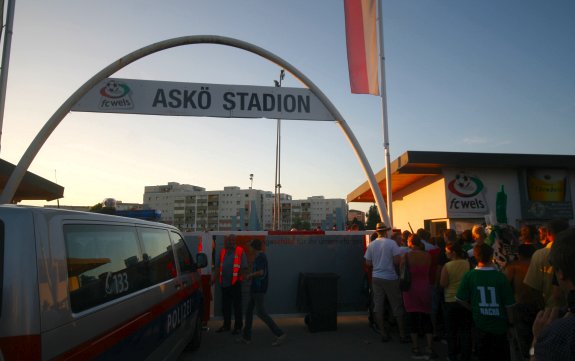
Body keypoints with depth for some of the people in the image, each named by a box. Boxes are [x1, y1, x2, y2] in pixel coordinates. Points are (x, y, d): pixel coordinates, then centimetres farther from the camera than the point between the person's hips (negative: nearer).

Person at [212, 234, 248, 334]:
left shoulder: (240, 251, -7)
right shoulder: (223, 251, 10)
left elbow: (244, 267, -7)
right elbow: (219, 267, 15)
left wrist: (238, 277, -12)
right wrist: (214, 278, 9)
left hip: (235, 283, -6)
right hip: (224, 283, 6)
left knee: (237, 306, 4)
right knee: (225, 305, 14)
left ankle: (238, 326, 15)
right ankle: (226, 325, 28)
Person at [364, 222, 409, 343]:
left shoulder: (371, 245, 0)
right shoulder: (391, 243, -10)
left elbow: (368, 263, 3)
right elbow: (397, 261, -14)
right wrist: (390, 262, 7)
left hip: (376, 278, 3)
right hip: (390, 278, -3)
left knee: (378, 307, 9)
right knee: (397, 307, 8)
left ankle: (384, 334, 15)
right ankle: (402, 335, 15)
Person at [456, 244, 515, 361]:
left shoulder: (469, 276, -14)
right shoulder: (500, 276, -19)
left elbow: (460, 299, -7)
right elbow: (508, 304, -12)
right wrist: (511, 320, 5)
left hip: (481, 323, 1)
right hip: (499, 323, -1)